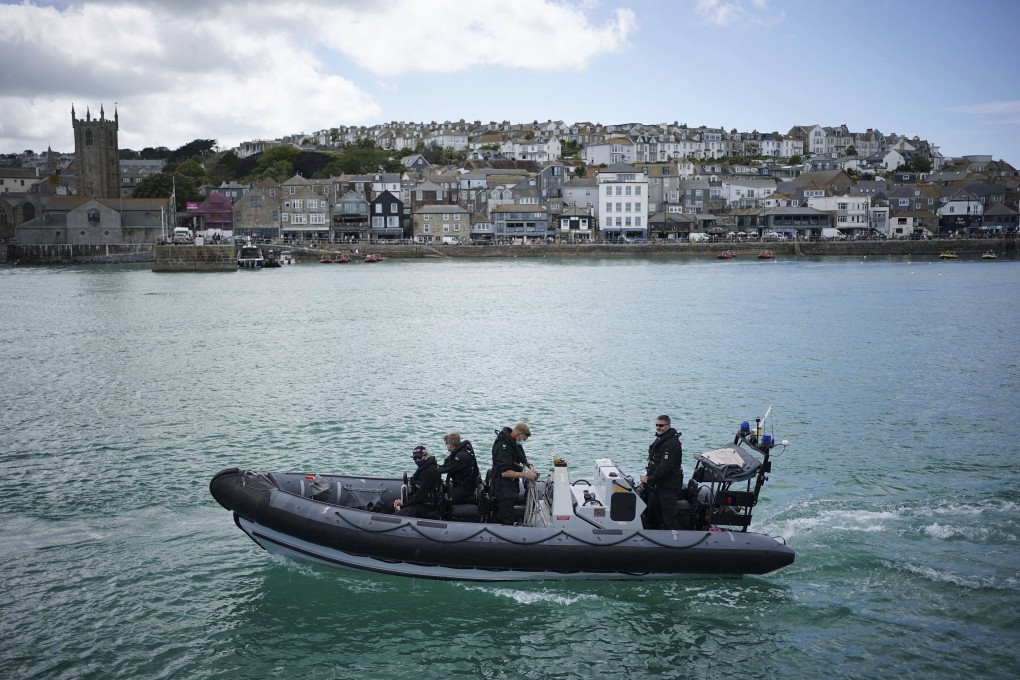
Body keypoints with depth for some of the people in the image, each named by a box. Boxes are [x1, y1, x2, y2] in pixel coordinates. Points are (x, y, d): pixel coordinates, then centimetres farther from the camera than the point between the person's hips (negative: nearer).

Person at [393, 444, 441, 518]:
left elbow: (421, 495, -22)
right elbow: (415, 489, 17)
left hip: (426, 506, -11)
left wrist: (403, 506, -16)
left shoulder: (430, 472, -20)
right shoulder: (423, 468, 13)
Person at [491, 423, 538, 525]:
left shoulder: (514, 441, 8)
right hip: (503, 489, -10)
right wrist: (525, 475, -24)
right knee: (506, 521, -10)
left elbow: (521, 458, 25)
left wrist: (529, 465, 5)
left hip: (511, 487, 10)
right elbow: (505, 472, -27)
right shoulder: (503, 445, -22)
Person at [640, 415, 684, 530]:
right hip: (658, 484, 11)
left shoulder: (671, 444, -21)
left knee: (669, 517, -9)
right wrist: (647, 476, 12)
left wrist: (649, 479, -19)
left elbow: (665, 468, -26)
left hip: (669, 487, -11)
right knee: (653, 510, 21)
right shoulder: (660, 439, 13)